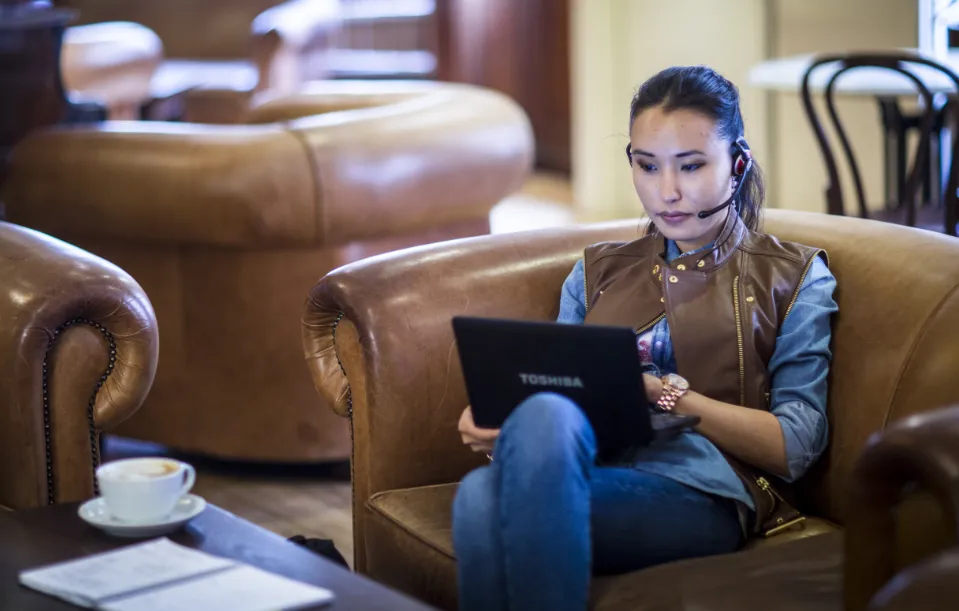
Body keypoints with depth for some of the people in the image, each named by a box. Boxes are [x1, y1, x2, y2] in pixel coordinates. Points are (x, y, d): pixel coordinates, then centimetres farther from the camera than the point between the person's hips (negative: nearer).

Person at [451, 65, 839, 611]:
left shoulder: (795, 279, 18)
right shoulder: (597, 273, 31)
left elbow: (795, 445, 6)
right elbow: (553, 389, 23)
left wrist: (665, 393, -5)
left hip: (701, 490, -3)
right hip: (592, 471, 4)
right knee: (484, 493, -38)